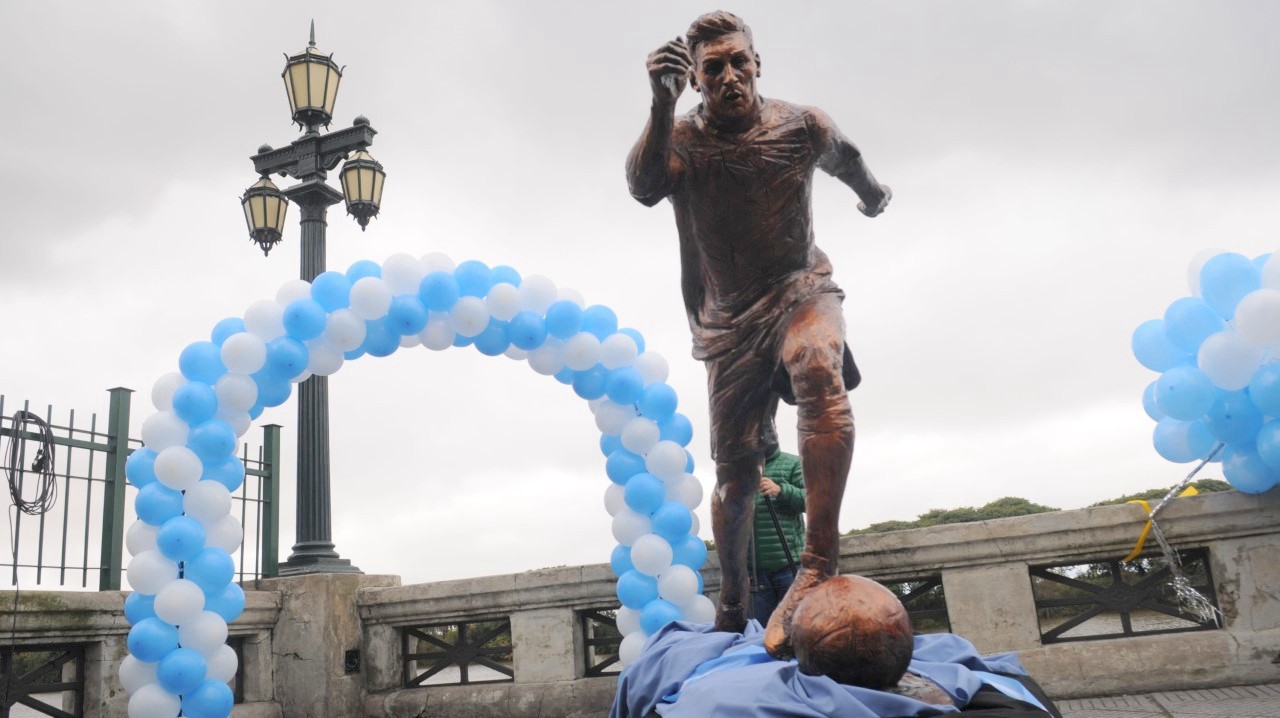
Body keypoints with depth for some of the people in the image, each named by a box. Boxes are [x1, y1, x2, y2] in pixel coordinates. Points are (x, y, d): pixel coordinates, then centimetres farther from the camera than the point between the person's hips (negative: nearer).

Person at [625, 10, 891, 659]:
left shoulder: (803, 127, -3)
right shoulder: (681, 139, -6)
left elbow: (854, 168, 20)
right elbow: (644, 189, -29)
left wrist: (874, 198, 40)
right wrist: (662, 104, -44)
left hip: (800, 291, -1)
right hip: (728, 319, 1)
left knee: (819, 370, -37)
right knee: (734, 470, 3)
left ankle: (819, 564, -40)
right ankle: (731, 609, 23)